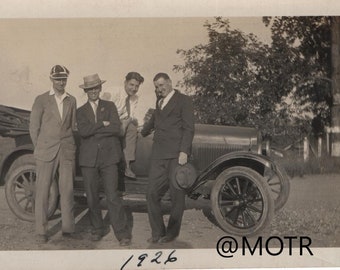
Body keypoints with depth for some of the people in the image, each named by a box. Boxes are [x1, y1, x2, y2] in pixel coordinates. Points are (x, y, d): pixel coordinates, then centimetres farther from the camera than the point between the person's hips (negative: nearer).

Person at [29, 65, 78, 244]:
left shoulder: (71, 100, 11)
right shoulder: (41, 100, 2)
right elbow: (34, 127, 4)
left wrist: (69, 145, 6)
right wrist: (40, 148, 3)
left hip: (67, 151, 3)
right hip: (46, 152, -2)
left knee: (67, 190, 2)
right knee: (42, 191, -1)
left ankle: (68, 228, 10)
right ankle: (41, 231, 4)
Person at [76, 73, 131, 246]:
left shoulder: (110, 106, 10)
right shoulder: (81, 111, 11)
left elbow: (116, 128, -7)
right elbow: (83, 131, -7)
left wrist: (93, 130, -6)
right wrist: (103, 124, -9)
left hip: (108, 156, -2)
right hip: (88, 158, 2)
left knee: (112, 196, -7)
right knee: (91, 197, 6)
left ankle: (122, 233, -2)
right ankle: (98, 229, 21)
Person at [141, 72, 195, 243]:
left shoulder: (183, 101, 1)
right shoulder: (159, 101, 22)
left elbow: (189, 128, -6)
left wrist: (184, 152, -15)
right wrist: (143, 132, 53)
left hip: (176, 155, -6)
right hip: (158, 155, 6)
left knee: (176, 195, 0)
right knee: (152, 194, 0)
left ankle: (172, 233, 11)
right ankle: (157, 232, 11)